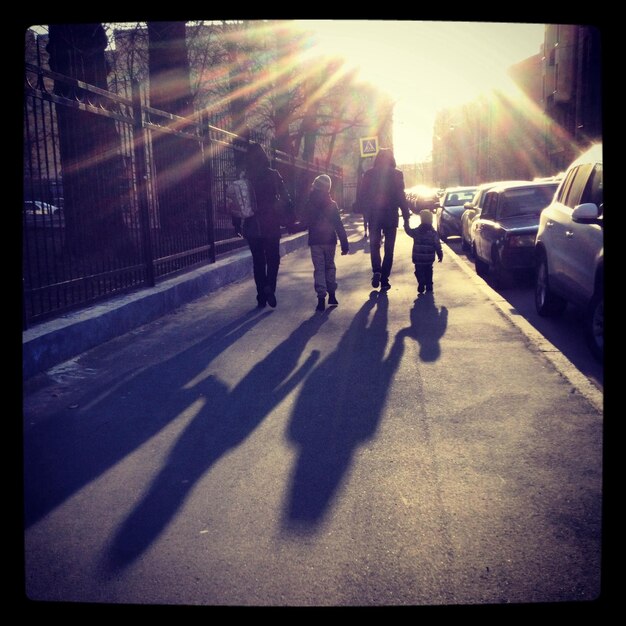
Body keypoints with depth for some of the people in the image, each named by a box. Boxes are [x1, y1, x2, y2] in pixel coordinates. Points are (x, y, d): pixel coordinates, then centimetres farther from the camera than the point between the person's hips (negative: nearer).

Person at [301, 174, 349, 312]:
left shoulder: (309, 204, -5)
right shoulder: (332, 204, -3)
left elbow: (305, 224, 1)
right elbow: (339, 226, -5)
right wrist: (344, 244, -2)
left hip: (315, 241, -1)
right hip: (330, 240, 1)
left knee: (319, 269, 0)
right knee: (330, 266, 16)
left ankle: (321, 298, -8)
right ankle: (332, 295, 15)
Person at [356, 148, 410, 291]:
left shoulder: (369, 173, 0)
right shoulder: (396, 174, -5)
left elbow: (362, 196, 1)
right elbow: (401, 197, -8)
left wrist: (366, 213, 12)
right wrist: (406, 216, -2)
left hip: (373, 216, 1)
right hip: (390, 216, -1)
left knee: (374, 245, 15)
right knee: (389, 249, 8)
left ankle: (376, 271, -9)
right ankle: (384, 280, 5)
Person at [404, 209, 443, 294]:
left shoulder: (416, 232, -6)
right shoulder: (433, 233, -5)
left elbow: (408, 230, 14)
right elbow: (437, 246, -4)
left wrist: (406, 221, 26)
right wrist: (440, 255, 5)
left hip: (418, 259, -1)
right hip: (429, 259, 1)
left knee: (419, 273, 5)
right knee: (428, 273, 15)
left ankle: (421, 287, -8)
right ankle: (429, 288, 16)